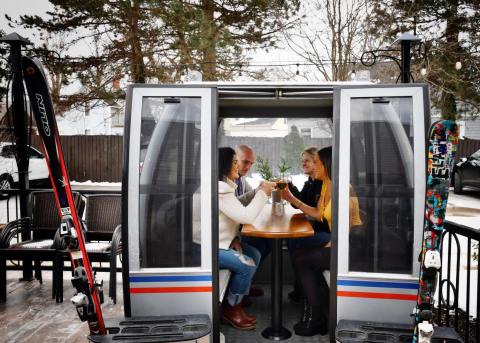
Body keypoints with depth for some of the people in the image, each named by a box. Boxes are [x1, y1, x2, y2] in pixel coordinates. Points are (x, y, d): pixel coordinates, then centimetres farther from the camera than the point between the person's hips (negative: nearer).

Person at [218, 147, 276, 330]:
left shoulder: (225, 185, 10)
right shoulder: (220, 189, -24)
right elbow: (246, 216, -26)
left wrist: (234, 238, -2)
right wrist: (263, 193, -16)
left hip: (223, 240, 10)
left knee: (254, 255, 6)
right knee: (247, 265, -16)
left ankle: (237, 297, 16)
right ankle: (230, 309, 4)